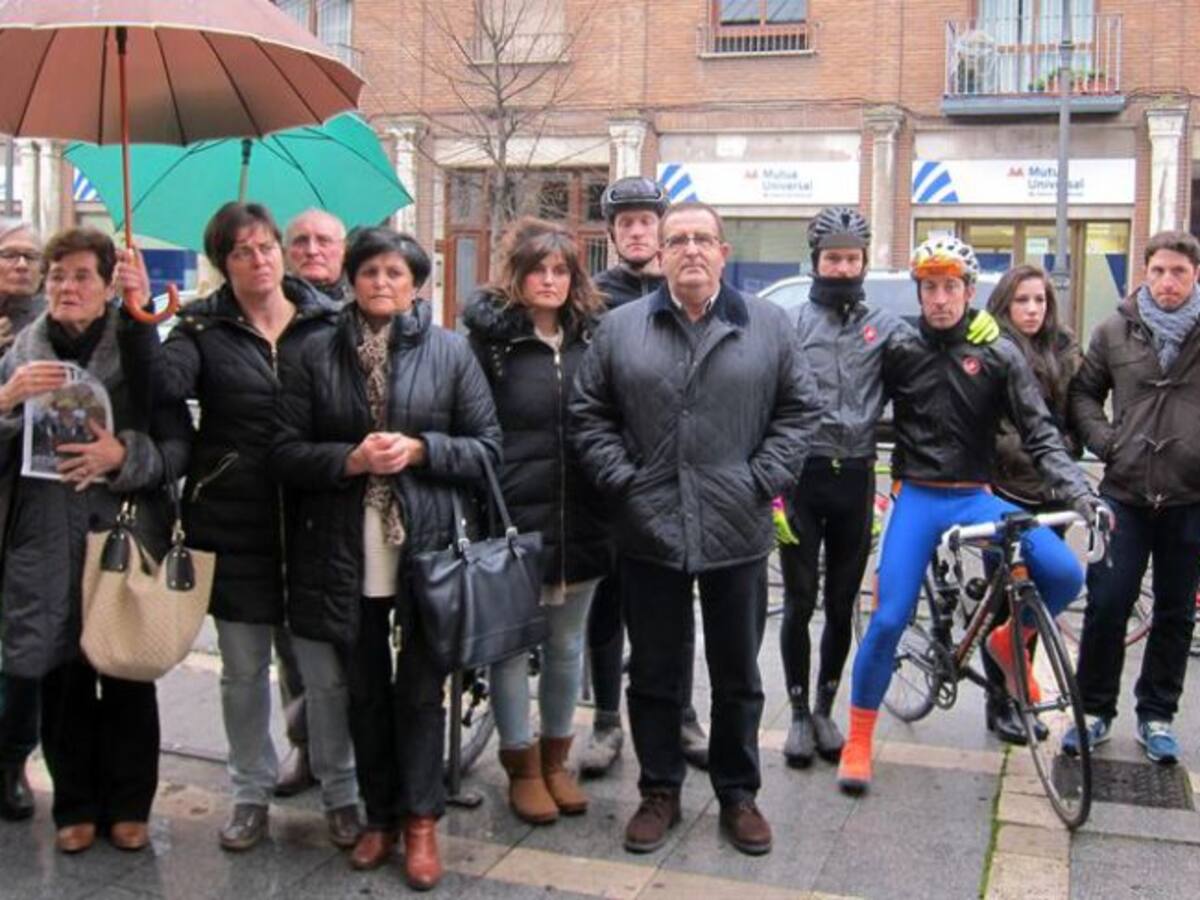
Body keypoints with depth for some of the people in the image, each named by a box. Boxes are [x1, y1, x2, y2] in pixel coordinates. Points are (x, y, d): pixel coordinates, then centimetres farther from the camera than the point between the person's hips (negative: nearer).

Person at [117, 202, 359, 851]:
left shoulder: (327, 323, 3)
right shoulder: (205, 328, 2)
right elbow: (166, 383, -16)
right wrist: (137, 318, -28)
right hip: (233, 523, 1)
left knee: (327, 670, 5)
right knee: (242, 670, 13)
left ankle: (340, 792, 25)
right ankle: (251, 792, 32)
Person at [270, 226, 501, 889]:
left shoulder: (450, 351, 1)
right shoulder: (319, 354, 3)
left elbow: (486, 446, 1)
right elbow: (286, 450, 0)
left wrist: (420, 449, -14)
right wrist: (351, 459, -15)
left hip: (426, 544, -1)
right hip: (345, 549, 2)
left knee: (420, 688, 4)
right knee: (365, 689, 12)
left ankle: (421, 820, 18)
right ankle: (380, 815, 27)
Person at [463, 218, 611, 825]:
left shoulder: (591, 338, 8)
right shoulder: (489, 338, -5)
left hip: (579, 521, 4)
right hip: (512, 518, -4)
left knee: (566, 644, 15)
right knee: (511, 644, 7)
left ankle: (555, 758, 31)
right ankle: (521, 765, 23)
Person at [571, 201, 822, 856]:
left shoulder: (768, 326, 3)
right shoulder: (620, 328, 4)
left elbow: (798, 410, 5)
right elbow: (588, 414, 6)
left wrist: (764, 479, -5)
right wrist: (621, 479, -4)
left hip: (738, 532, 0)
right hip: (648, 531, 0)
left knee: (737, 675, 13)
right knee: (654, 674, 11)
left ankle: (738, 793, 29)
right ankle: (659, 791, 27)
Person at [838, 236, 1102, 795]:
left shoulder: (998, 355, 0)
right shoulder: (899, 351, 1)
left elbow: (1040, 433, -3)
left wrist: (1079, 492, -15)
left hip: (975, 498, 1)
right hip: (916, 498, -1)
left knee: (1065, 575, -19)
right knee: (888, 619, -11)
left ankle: (1009, 641, 13)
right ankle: (858, 741, 7)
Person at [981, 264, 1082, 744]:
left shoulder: (1065, 351, 11)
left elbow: (1075, 414, 17)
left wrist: (1067, 462, 5)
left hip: (1050, 493, 5)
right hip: (1006, 490, -5)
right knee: (1004, 598, 1)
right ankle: (998, 702, 14)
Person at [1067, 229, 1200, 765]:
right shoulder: (1115, 332, 2)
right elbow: (1084, 392, 13)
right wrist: (1103, 440, -2)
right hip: (1124, 494, 0)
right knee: (1106, 606, 0)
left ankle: (1156, 716, 25)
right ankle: (1095, 711, 16)